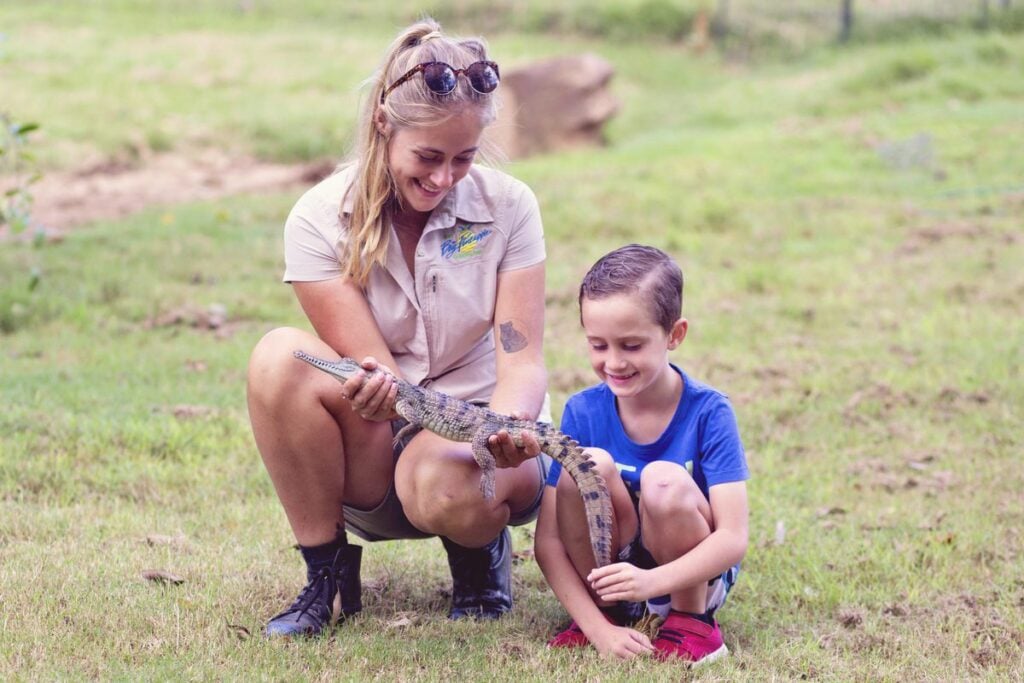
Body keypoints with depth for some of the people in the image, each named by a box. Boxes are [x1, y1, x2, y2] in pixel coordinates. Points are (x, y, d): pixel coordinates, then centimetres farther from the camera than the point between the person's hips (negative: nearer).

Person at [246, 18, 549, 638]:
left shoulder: (507, 205, -7)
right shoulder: (320, 221, -10)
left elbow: (522, 360, -12)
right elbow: (377, 376, -17)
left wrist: (508, 425, -36)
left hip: (486, 437, -1)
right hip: (374, 453, 1)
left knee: (447, 484, -39)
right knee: (281, 356, -29)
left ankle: (481, 549, 2)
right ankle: (326, 573, -11)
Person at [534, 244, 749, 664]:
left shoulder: (708, 413, -16)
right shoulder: (582, 413, -10)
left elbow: (733, 538, -22)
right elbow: (548, 541, -13)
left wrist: (651, 582, -39)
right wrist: (599, 629, -25)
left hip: (691, 578, -2)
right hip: (605, 575, 2)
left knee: (664, 480, -30)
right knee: (590, 465, -24)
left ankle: (693, 624, -9)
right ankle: (599, 614, -7)